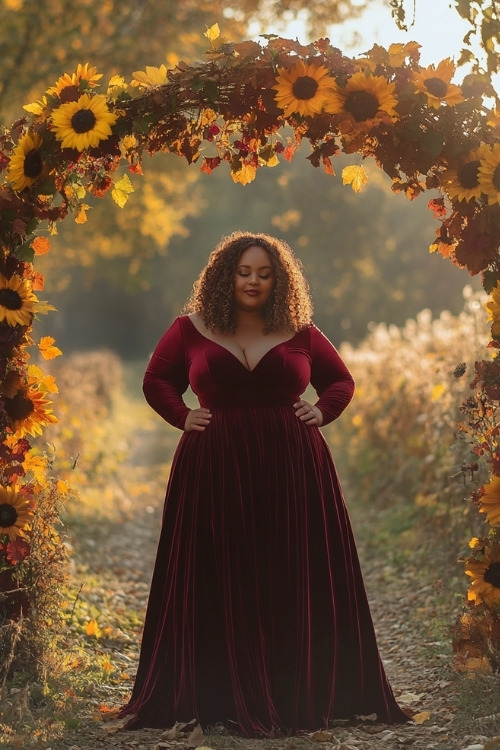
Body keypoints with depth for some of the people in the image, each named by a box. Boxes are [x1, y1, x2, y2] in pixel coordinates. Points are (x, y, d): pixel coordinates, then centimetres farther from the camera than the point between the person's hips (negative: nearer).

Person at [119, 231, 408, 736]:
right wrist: (183, 416, 1)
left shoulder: (300, 333, 7)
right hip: (215, 470, -1)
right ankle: (221, 696, 8)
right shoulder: (191, 330, 5)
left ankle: (302, 695, 11)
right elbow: (156, 381, 17)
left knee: (299, 584, 1)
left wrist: (321, 413, 1)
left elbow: (341, 381, 19)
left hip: (291, 470, 1)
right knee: (220, 585, 1)